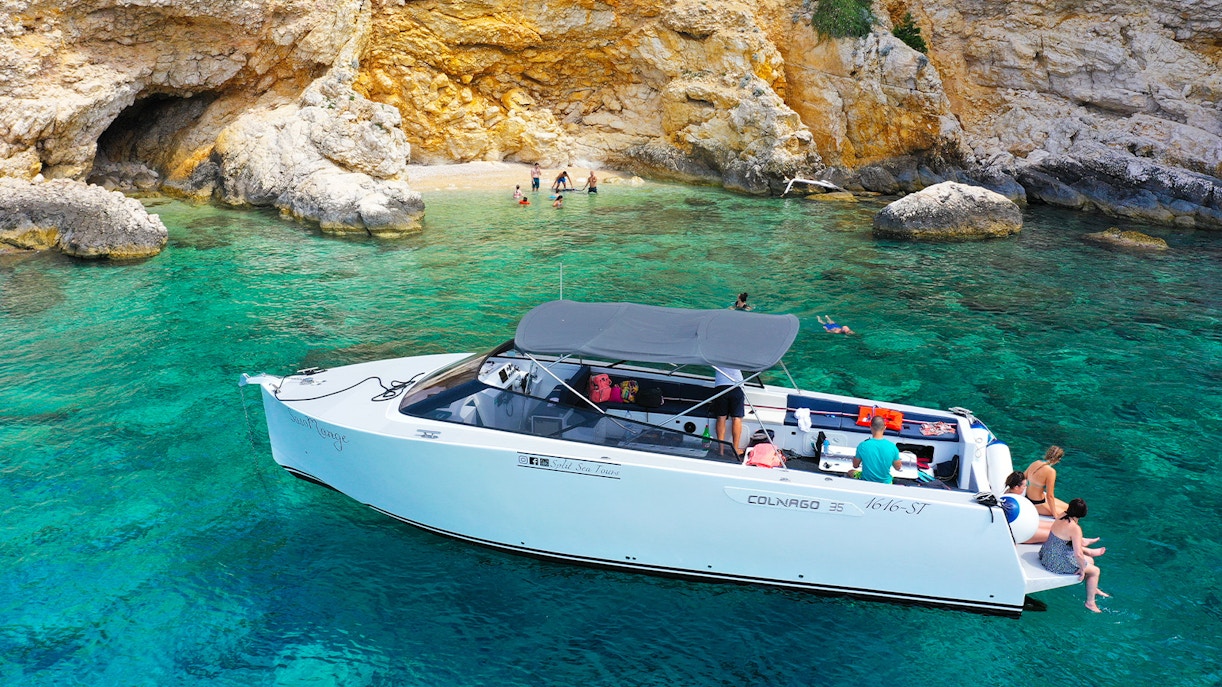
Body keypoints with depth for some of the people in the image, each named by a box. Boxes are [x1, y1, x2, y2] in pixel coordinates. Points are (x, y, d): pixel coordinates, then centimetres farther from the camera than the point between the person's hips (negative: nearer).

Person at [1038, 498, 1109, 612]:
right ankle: (1090, 602, 21)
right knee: (1095, 570, 10)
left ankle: (1093, 589, 46)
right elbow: (1078, 554, -28)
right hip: (1058, 563, -8)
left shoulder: (1062, 517, -2)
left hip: (1048, 555, 8)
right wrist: (1083, 569, -12)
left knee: (1090, 561, 25)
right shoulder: (1075, 528, -25)